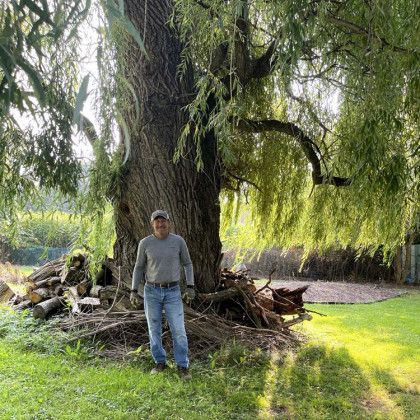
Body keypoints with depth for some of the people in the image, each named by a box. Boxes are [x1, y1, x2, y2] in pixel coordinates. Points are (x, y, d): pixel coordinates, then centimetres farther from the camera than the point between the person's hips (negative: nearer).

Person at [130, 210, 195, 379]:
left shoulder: (178, 241, -5)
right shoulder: (145, 243, -5)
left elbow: (187, 264, 5)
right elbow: (139, 267, 5)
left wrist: (190, 287, -4)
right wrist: (133, 291, -1)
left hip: (173, 292, -1)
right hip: (152, 292, 1)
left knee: (178, 330, -5)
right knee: (154, 329, 8)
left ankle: (182, 367, 7)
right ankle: (160, 363, 26)